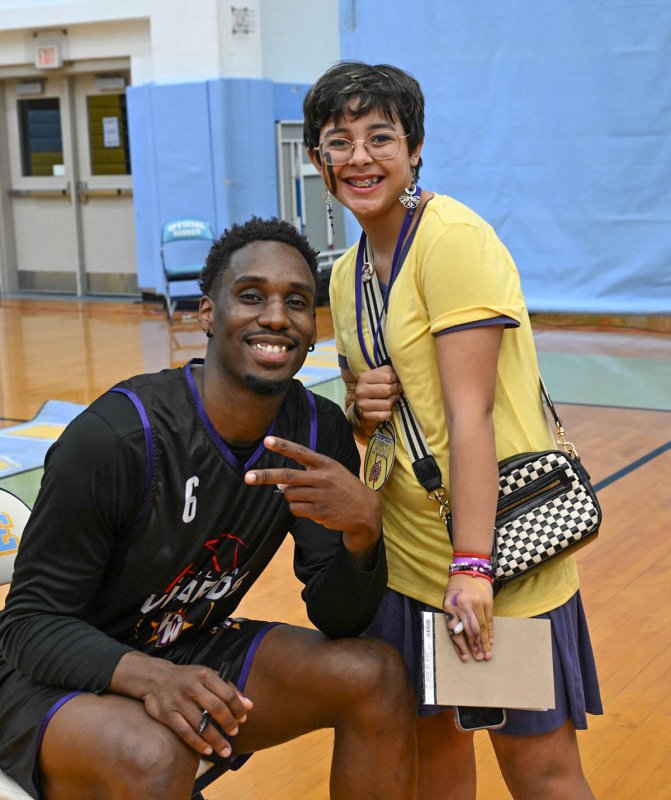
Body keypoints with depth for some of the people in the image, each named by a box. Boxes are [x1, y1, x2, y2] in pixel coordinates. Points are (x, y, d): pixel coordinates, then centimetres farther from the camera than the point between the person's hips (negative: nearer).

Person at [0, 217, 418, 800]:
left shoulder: (319, 434, -8)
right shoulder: (115, 437, -26)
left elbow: (340, 622, -8)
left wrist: (362, 531, -30)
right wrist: (147, 676, -39)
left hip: (192, 654, 6)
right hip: (59, 679, -5)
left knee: (378, 676, -13)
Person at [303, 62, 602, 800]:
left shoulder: (454, 238, -15)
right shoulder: (347, 273, 9)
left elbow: (470, 410, -21)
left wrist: (472, 565, -25)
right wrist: (359, 408, -5)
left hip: (493, 548, -7)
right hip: (408, 547, 7)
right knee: (428, 732, 15)